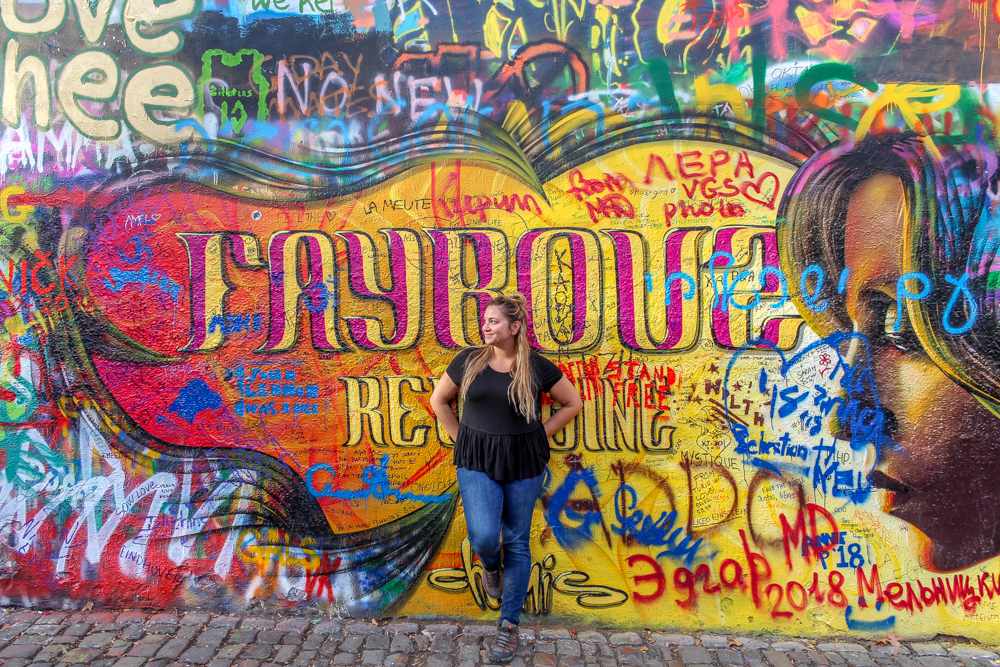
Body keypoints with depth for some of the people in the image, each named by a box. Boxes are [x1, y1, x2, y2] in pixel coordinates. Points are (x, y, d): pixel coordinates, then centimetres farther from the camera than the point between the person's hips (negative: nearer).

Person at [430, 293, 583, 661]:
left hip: (523, 462, 0)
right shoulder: (468, 360, -2)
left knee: (517, 542, 7)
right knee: (483, 537, -14)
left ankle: (509, 625, 24)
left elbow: (573, 402, 6)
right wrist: (462, 437, 5)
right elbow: (439, 400, 12)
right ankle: (491, 567, 26)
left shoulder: (537, 367, -6)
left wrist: (538, 435, 0)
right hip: (477, 460, 1)